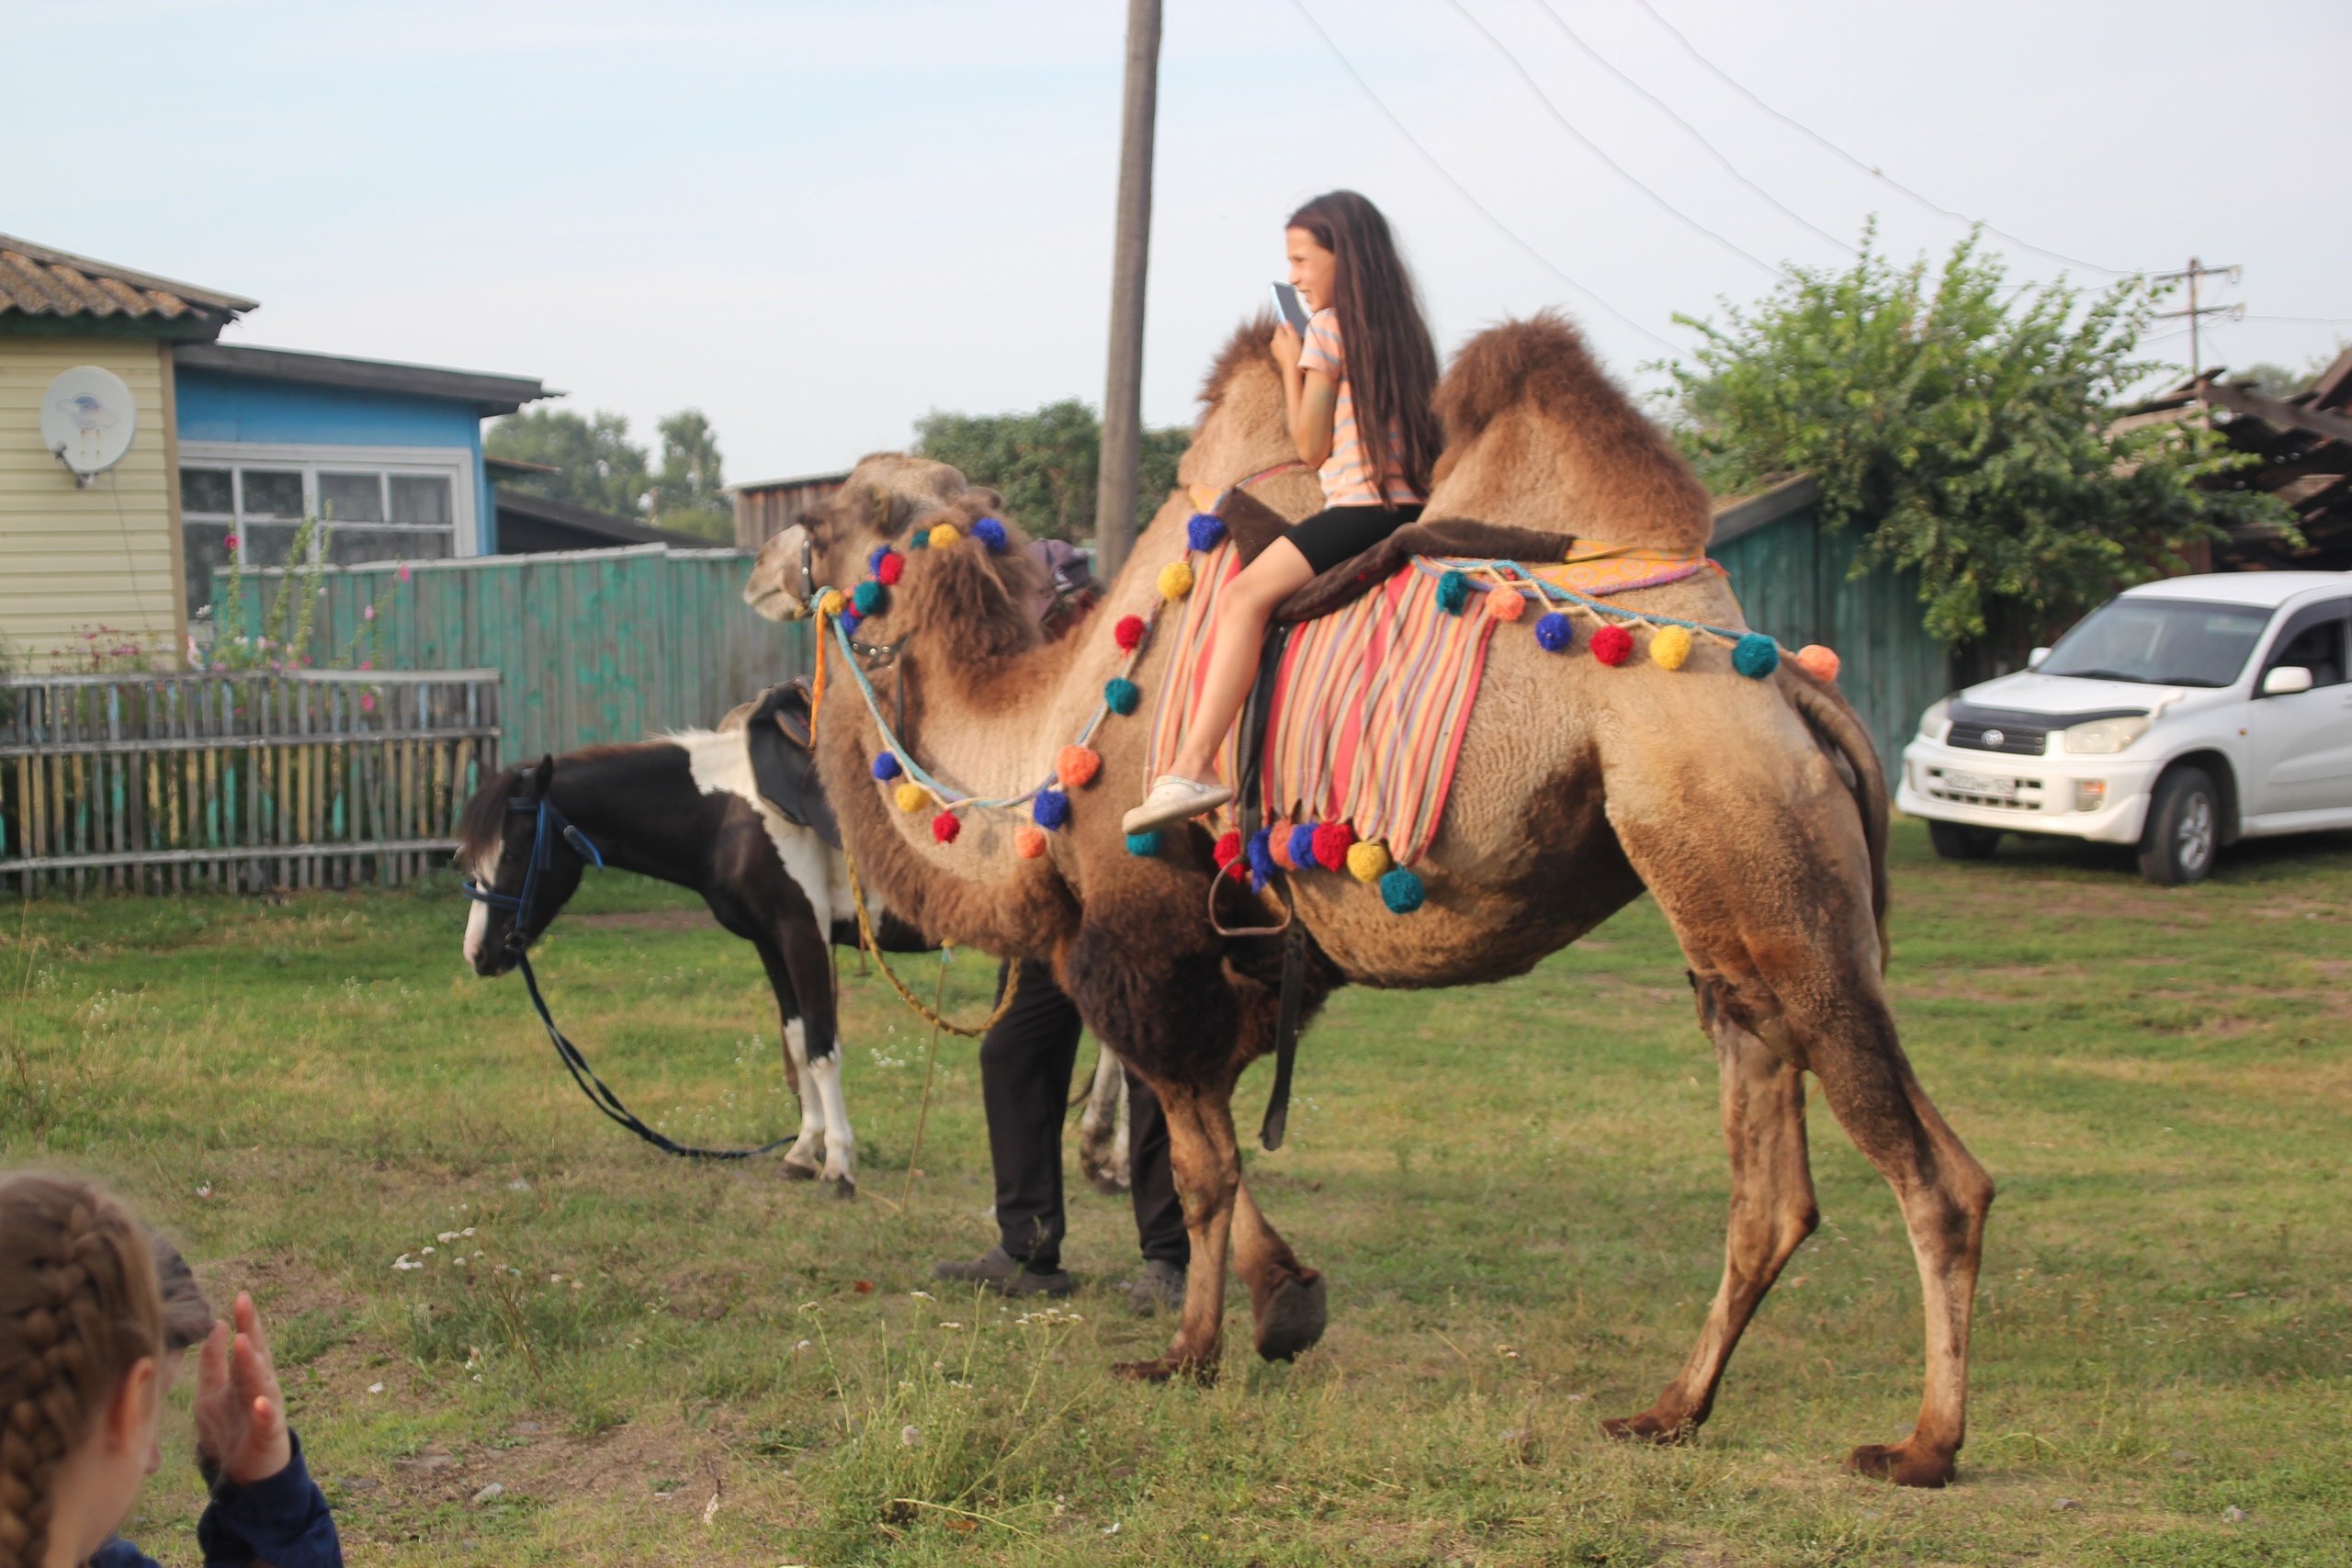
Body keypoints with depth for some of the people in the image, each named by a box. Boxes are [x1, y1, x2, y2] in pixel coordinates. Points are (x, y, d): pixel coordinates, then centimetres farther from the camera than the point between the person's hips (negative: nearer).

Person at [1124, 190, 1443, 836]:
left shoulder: (1328, 327, -6)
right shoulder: (1403, 329, 18)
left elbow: (1311, 446, -3)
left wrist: (1290, 365, 10)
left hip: (1360, 507, -10)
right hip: (1412, 507, 10)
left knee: (1244, 596, -21)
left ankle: (1194, 765, -35)